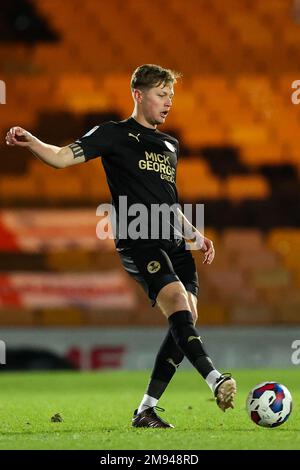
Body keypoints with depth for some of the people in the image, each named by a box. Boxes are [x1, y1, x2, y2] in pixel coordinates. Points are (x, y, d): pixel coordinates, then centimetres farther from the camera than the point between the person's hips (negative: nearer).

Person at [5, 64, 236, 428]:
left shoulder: (170, 145, 25)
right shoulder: (115, 134, 4)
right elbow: (62, 157, -6)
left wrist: (196, 235, 24)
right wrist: (30, 142, -24)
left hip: (173, 244, 7)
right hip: (137, 241, -7)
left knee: (186, 322, -3)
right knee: (176, 300, -26)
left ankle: (146, 410, 2)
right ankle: (215, 380, -38)